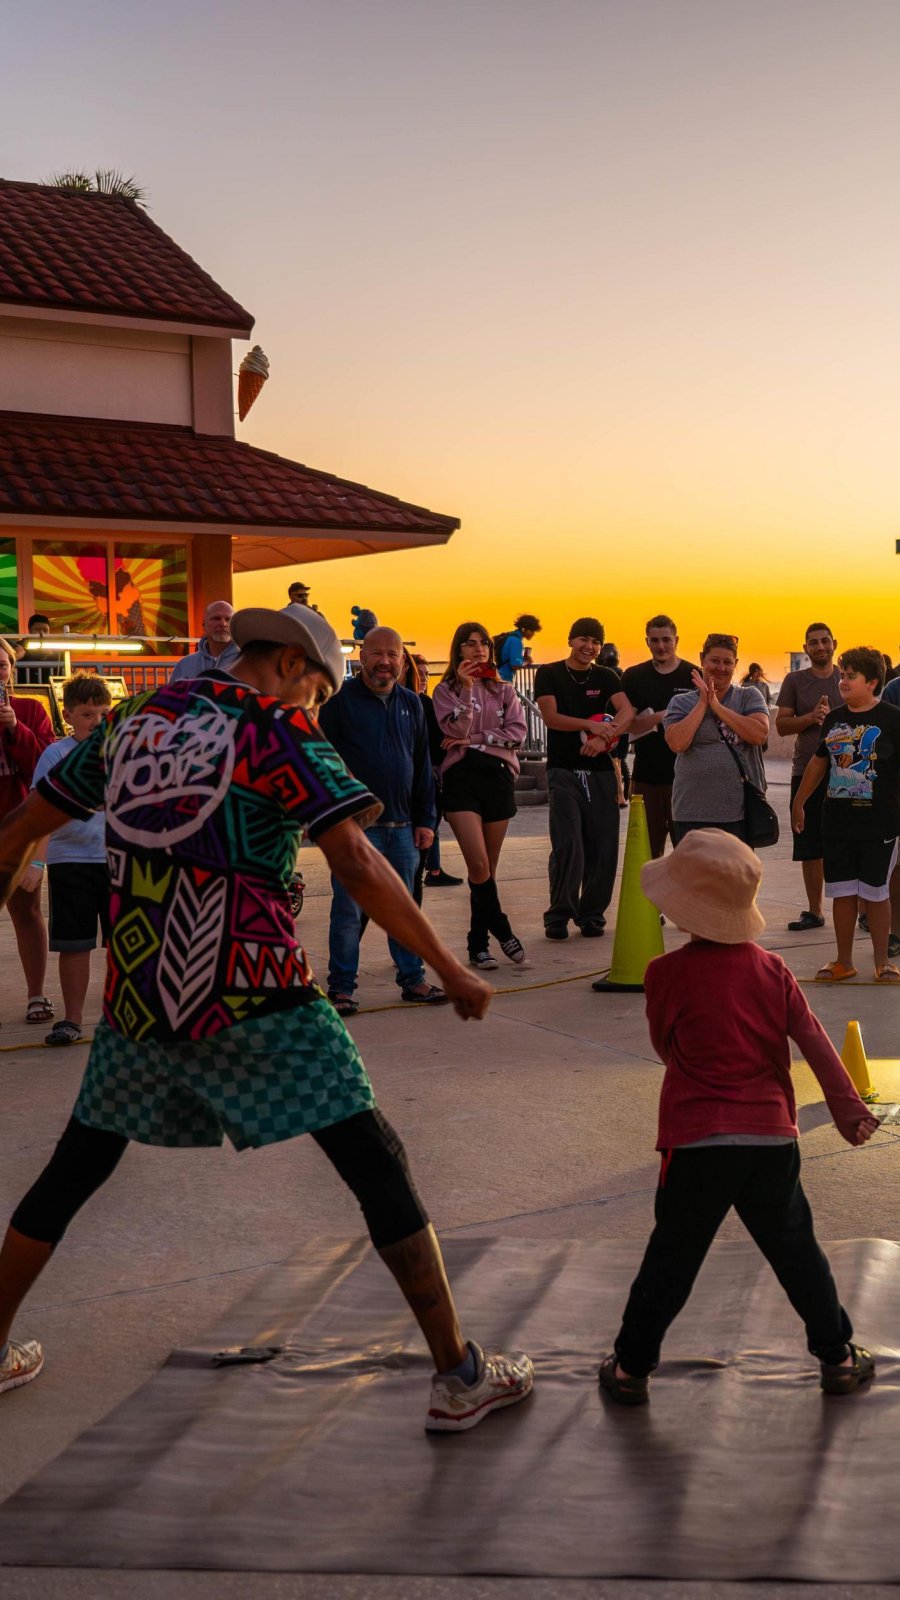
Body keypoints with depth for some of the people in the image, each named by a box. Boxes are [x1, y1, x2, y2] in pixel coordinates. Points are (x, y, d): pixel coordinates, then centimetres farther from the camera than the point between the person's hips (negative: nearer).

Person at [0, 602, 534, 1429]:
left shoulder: (132, 721, 11)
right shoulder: (279, 731, -5)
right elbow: (358, 866, -15)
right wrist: (451, 970, -10)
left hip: (135, 994, 5)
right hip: (253, 999, -5)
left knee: (74, 1171, 23)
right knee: (378, 1167, 3)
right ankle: (459, 1375, 4)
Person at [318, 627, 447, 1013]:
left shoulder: (411, 703, 11)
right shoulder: (340, 700, -5)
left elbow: (422, 765, 15)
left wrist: (425, 819, 10)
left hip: (401, 826, 5)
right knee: (349, 910, 0)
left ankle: (413, 980, 21)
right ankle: (341, 988, 8)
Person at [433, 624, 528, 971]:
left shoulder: (504, 691, 15)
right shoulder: (446, 690, 7)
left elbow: (517, 733, 1)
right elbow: (455, 731, -9)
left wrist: (475, 740, -7)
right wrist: (467, 689, -13)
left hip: (498, 776, 3)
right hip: (462, 777, -3)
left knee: (488, 869, 4)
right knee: (479, 866, -17)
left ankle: (479, 945, 11)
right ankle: (504, 933, -5)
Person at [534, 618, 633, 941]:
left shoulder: (606, 677, 9)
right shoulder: (549, 674, 3)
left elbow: (627, 712, -7)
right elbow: (550, 717, -10)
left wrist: (605, 736, -25)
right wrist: (591, 725, -24)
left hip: (600, 771, 3)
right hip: (563, 771, -3)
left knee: (604, 847, -1)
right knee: (568, 845, -12)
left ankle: (591, 914, 13)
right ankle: (558, 915, 1)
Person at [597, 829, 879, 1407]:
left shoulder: (667, 973, -9)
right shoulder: (772, 969, 1)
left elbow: (665, 1046, 3)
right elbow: (816, 1043, 1)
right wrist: (848, 1106, 7)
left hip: (697, 1142, -3)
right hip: (772, 1138, 3)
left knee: (671, 1259, 8)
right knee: (797, 1252, 18)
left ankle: (631, 1367, 16)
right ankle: (838, 1357, 27)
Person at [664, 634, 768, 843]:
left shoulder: (749, 696, 9)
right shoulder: (681, 702, 8)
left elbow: (760, 734, -9)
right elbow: (677, 743, -9)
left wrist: (717, 706, -7)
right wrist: (702, 703, -6)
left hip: (741, 810, 0)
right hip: (693, 812, 0)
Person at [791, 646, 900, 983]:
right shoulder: (834, 719, 8)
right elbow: (819, 762, 20)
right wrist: (799, 802, 23)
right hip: (837, 822, 4)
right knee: (842, 892, 8)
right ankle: (844, 961, 18)